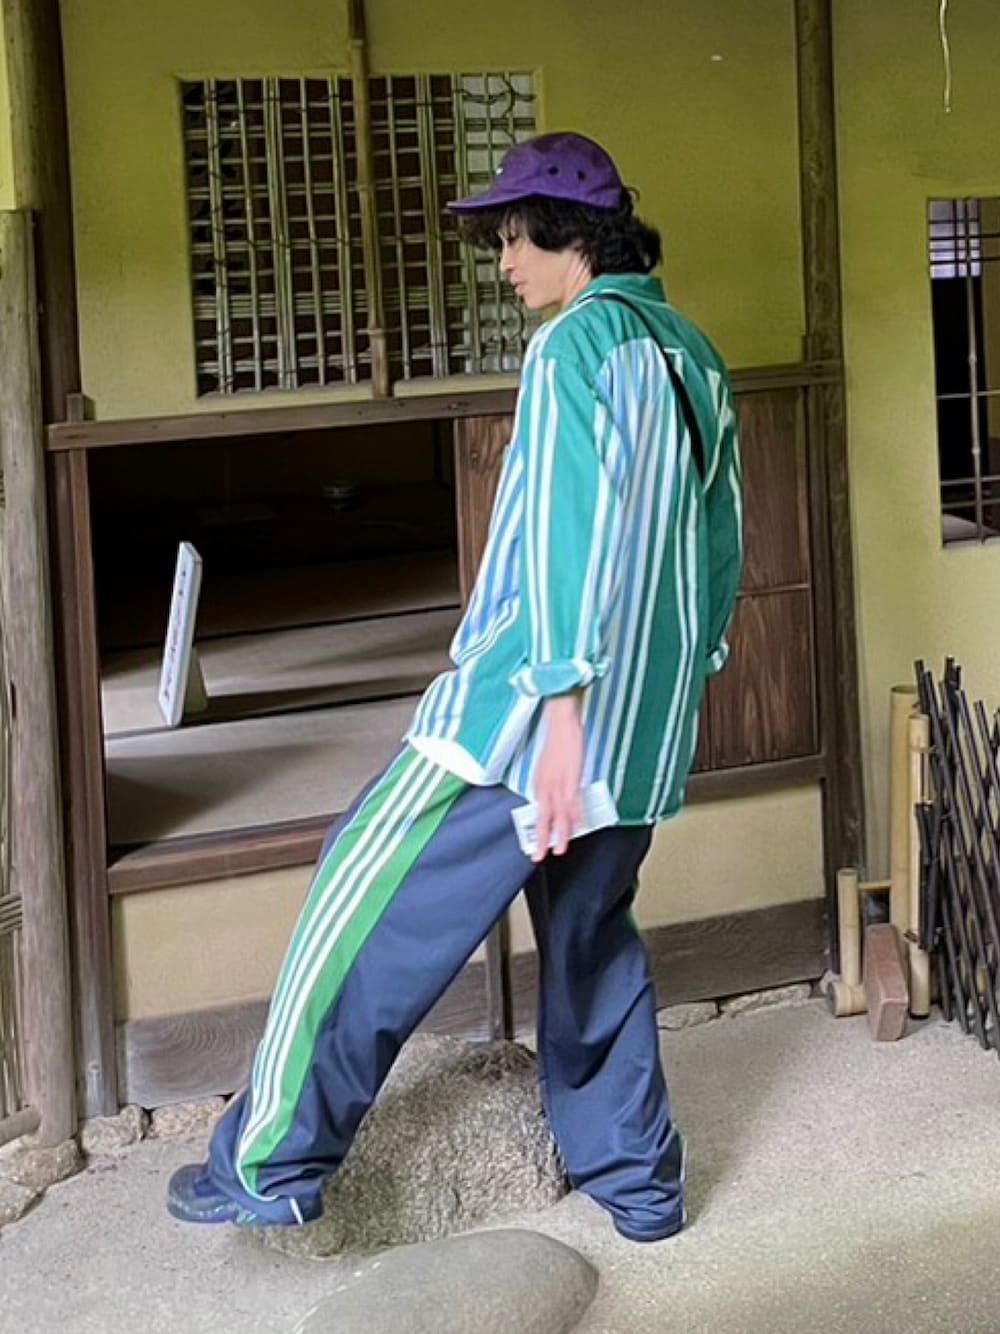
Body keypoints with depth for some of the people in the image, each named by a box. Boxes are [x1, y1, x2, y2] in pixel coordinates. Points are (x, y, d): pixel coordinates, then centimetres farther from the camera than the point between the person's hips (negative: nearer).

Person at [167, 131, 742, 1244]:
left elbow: (572, 527, -20)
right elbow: (719, 538, 20)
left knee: (371, 912, -1)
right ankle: (636, 1182, 23)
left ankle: (270, 1165, 3)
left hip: (534, 702, -8)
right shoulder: (693, 357, 14)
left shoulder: (577, 343, -11)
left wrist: (563, 707, -24)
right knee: (591, 941, 19)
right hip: (648, 728, 8)